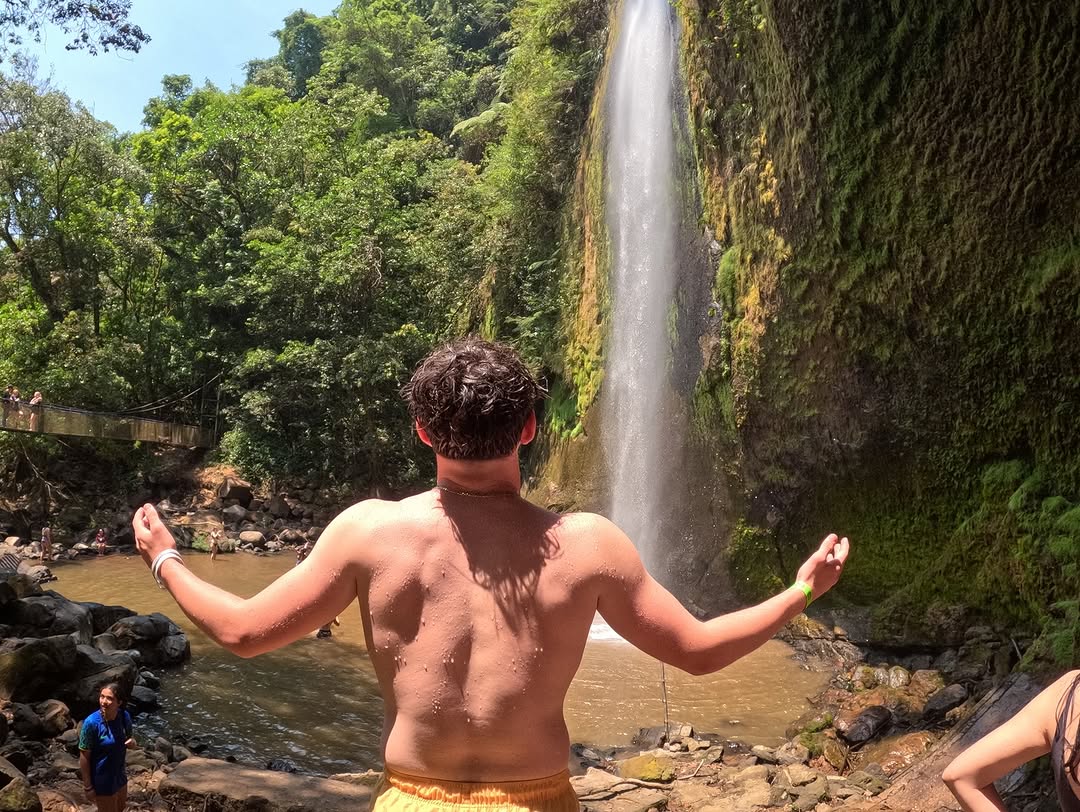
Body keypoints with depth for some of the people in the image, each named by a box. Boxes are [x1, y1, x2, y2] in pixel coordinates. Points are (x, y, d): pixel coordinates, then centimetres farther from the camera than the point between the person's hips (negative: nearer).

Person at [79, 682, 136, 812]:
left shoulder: (124, 717, -11)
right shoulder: (91, 723, -26)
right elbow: (84, 757, -18)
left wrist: (132, 743, -17)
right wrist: (88, 786, -15)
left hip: (119, 774, 5)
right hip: (102, 779, -5)